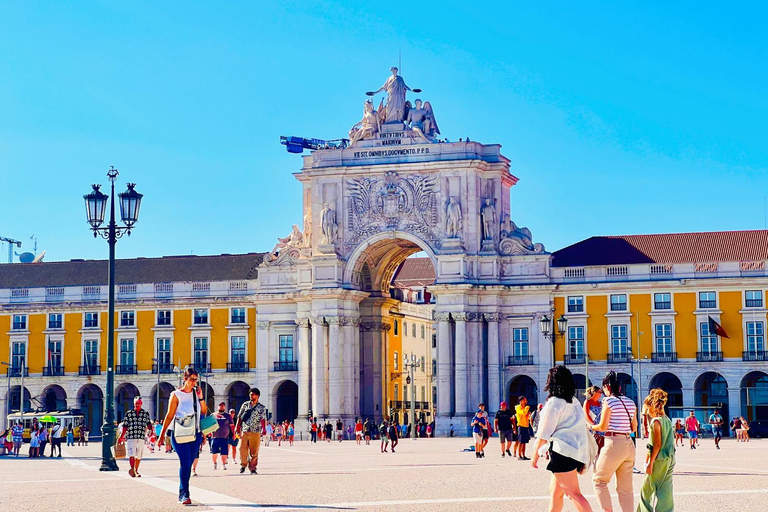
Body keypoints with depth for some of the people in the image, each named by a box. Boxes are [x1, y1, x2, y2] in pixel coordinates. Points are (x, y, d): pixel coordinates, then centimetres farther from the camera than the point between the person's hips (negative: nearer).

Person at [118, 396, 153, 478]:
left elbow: (149, 424, 10)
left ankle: (136, 470, 24)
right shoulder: (128, 414, 6)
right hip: (130, 438, -2)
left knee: (138, 456, 10)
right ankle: (132, 469, -30)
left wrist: (150, 430, -10)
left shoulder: (145, 414, 10)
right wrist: (121, 437, 3)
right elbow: (124, 426, 7)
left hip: (141, 438, 2)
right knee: (131, 455, -17)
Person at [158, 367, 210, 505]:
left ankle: (183, 493, 16)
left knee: (188, 464, 7)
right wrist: (162, 434, -5)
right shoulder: (176, 395, -4)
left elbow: (204, 412, 9)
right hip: (180, 435, -5)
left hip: (195, 434, 5)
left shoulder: (196, 392, 10)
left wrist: (200, 397, -4)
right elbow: (169, 416, -4)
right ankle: (184, 495, -11)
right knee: (185, 464, -13)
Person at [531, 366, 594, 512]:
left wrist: (535, 456, 1)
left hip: (563, 452, -9)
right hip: (578, 450, 9)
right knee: (555, 493, 17)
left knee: (574, 494, -12)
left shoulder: (553, 404, -9)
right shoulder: (574, 403, 15)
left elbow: (543, 435, -8)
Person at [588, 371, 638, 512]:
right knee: (626, 487, 10)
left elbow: (603, 427, -11)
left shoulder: (609, 401, -9)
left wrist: (590, 427, 7)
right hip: (629, 445, 7)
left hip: (614, 444, -7)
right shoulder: (630, 403, 11)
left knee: (599, 480, 6)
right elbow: (634, 428, 15)